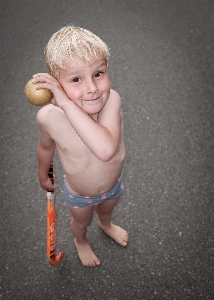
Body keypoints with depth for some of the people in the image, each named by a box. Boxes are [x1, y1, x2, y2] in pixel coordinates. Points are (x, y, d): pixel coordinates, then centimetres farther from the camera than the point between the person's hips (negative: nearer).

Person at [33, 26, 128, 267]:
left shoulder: (111, 100, -38)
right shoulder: (48, 117, -35)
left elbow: (106, 149, -54)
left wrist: (65, 102, -55)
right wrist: (43, 176, 8)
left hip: (113, 184, 1)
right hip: (78, 194, -1)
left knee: (107, 209, 36)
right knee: (81, 222, 32)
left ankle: (106, 224, 73)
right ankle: (81, 241, 68)